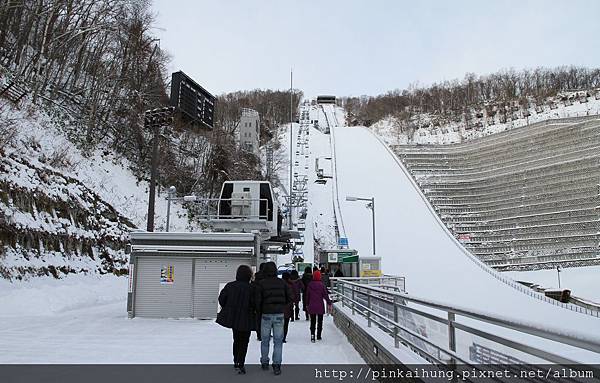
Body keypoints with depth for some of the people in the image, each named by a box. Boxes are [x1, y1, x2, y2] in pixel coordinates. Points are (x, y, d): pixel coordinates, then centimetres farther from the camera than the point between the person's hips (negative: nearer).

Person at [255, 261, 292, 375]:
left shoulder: (261, 283, -7)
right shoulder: (282, 282, 1)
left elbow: (258, 301, -9)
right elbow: (290, 297, 4)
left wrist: (259, 314, 5)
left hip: (266, 315, -1)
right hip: (279, 315, 1)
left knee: (265, 340, 15)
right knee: (278, 341, 6)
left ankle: (264, 363, 24)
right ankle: (276, 365, 1)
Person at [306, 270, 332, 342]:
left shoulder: (310, 285, -1)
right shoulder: (321, 285, -11)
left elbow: (307, 295, 7)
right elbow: (325, 295, -8)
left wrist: (307, 304, 18)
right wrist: (329, 303, 1)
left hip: (311, 306, 2)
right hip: (320, 306, -2)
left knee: (312, 322, 7)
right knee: (320, 321, 12)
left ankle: (312, 335, -9)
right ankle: (319, 336, 17)